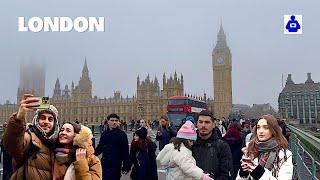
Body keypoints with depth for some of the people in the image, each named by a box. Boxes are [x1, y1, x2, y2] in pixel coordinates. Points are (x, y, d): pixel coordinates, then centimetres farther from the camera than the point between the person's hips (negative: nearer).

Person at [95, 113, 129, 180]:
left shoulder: (122, 134, -8)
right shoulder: (104, 134, 5)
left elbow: (125, 151, -9)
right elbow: (100, 147, 12)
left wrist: (125, 167, -10)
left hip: (116, 166, -4)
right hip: (104, 164, 5)